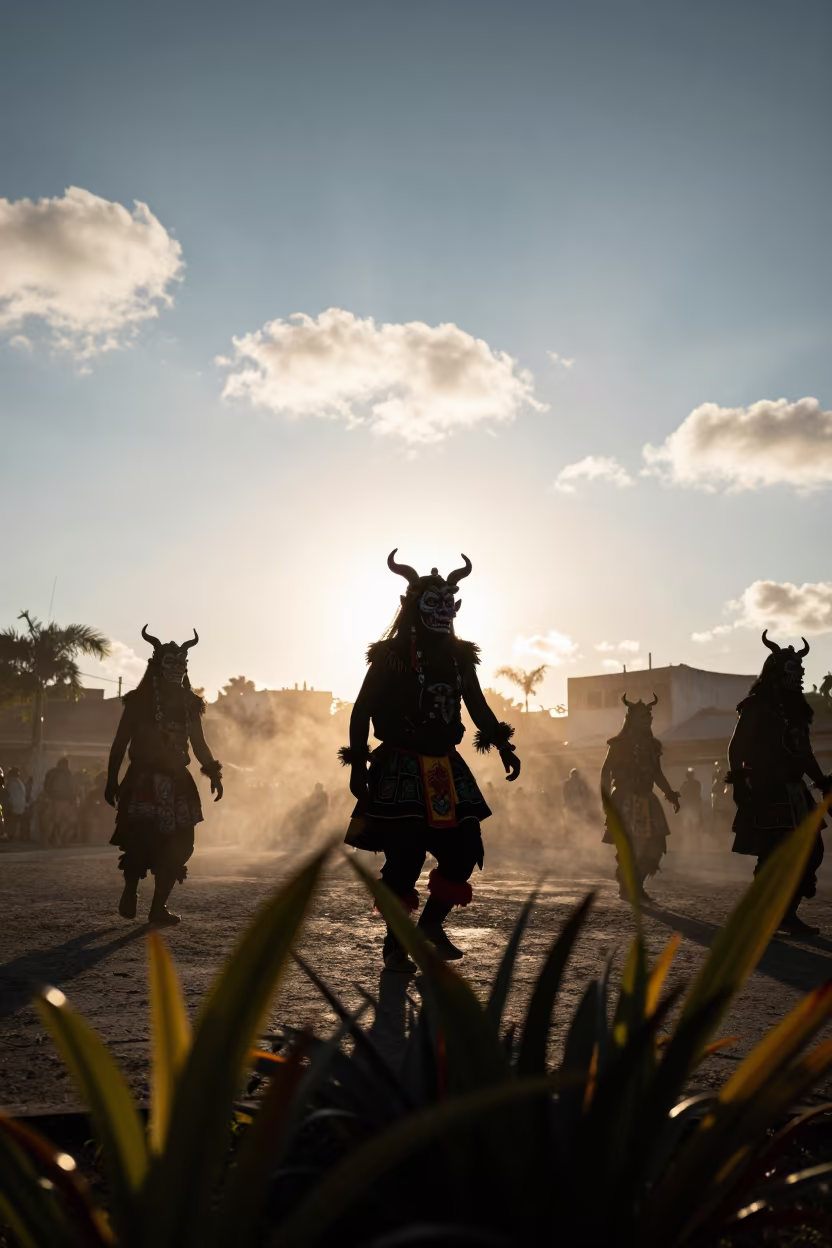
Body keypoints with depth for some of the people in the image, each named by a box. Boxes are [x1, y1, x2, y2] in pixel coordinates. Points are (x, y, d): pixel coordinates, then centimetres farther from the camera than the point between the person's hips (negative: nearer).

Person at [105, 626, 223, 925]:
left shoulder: (189, 704, 9)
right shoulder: (139, 701, 0)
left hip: (178, 783, 3)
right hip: (143, 783, -3)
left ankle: (159, 906, 9)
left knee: (177, 846, 3)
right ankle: (130, 892, 11)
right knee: (140, 842, -8)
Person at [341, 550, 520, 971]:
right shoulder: (389, 657, -7)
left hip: (447, 770, 6)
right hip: (401, 770, -6)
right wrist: (358, 764, -11)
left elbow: (479, 707, 17)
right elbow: (362, 711, -6)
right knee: (404, 857, -5)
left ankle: (431, 924, 23)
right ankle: (395, 943, 13)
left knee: (465, 848, 2)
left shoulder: (460, 657, 9)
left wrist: (503, 747, 7)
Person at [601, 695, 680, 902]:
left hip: (646, 800, 6)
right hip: (625, 801, -6)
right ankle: (627, 888, 6)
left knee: (655, 845, 2)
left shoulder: (652, 745, 12)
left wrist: (670, 794, 10)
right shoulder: (619, 744, -5)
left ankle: (636, 885, 16)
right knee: (630, 847, -9)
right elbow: (606, 772, -7)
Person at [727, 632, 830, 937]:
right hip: (767, 794, -8)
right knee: (772, 856, -9)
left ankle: (787, 914, 16)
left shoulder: (795, 708, 16)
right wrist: (739, 783, -21)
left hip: (794, 793, 8)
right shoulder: (755, 707, -7)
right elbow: (736, 748, -13)